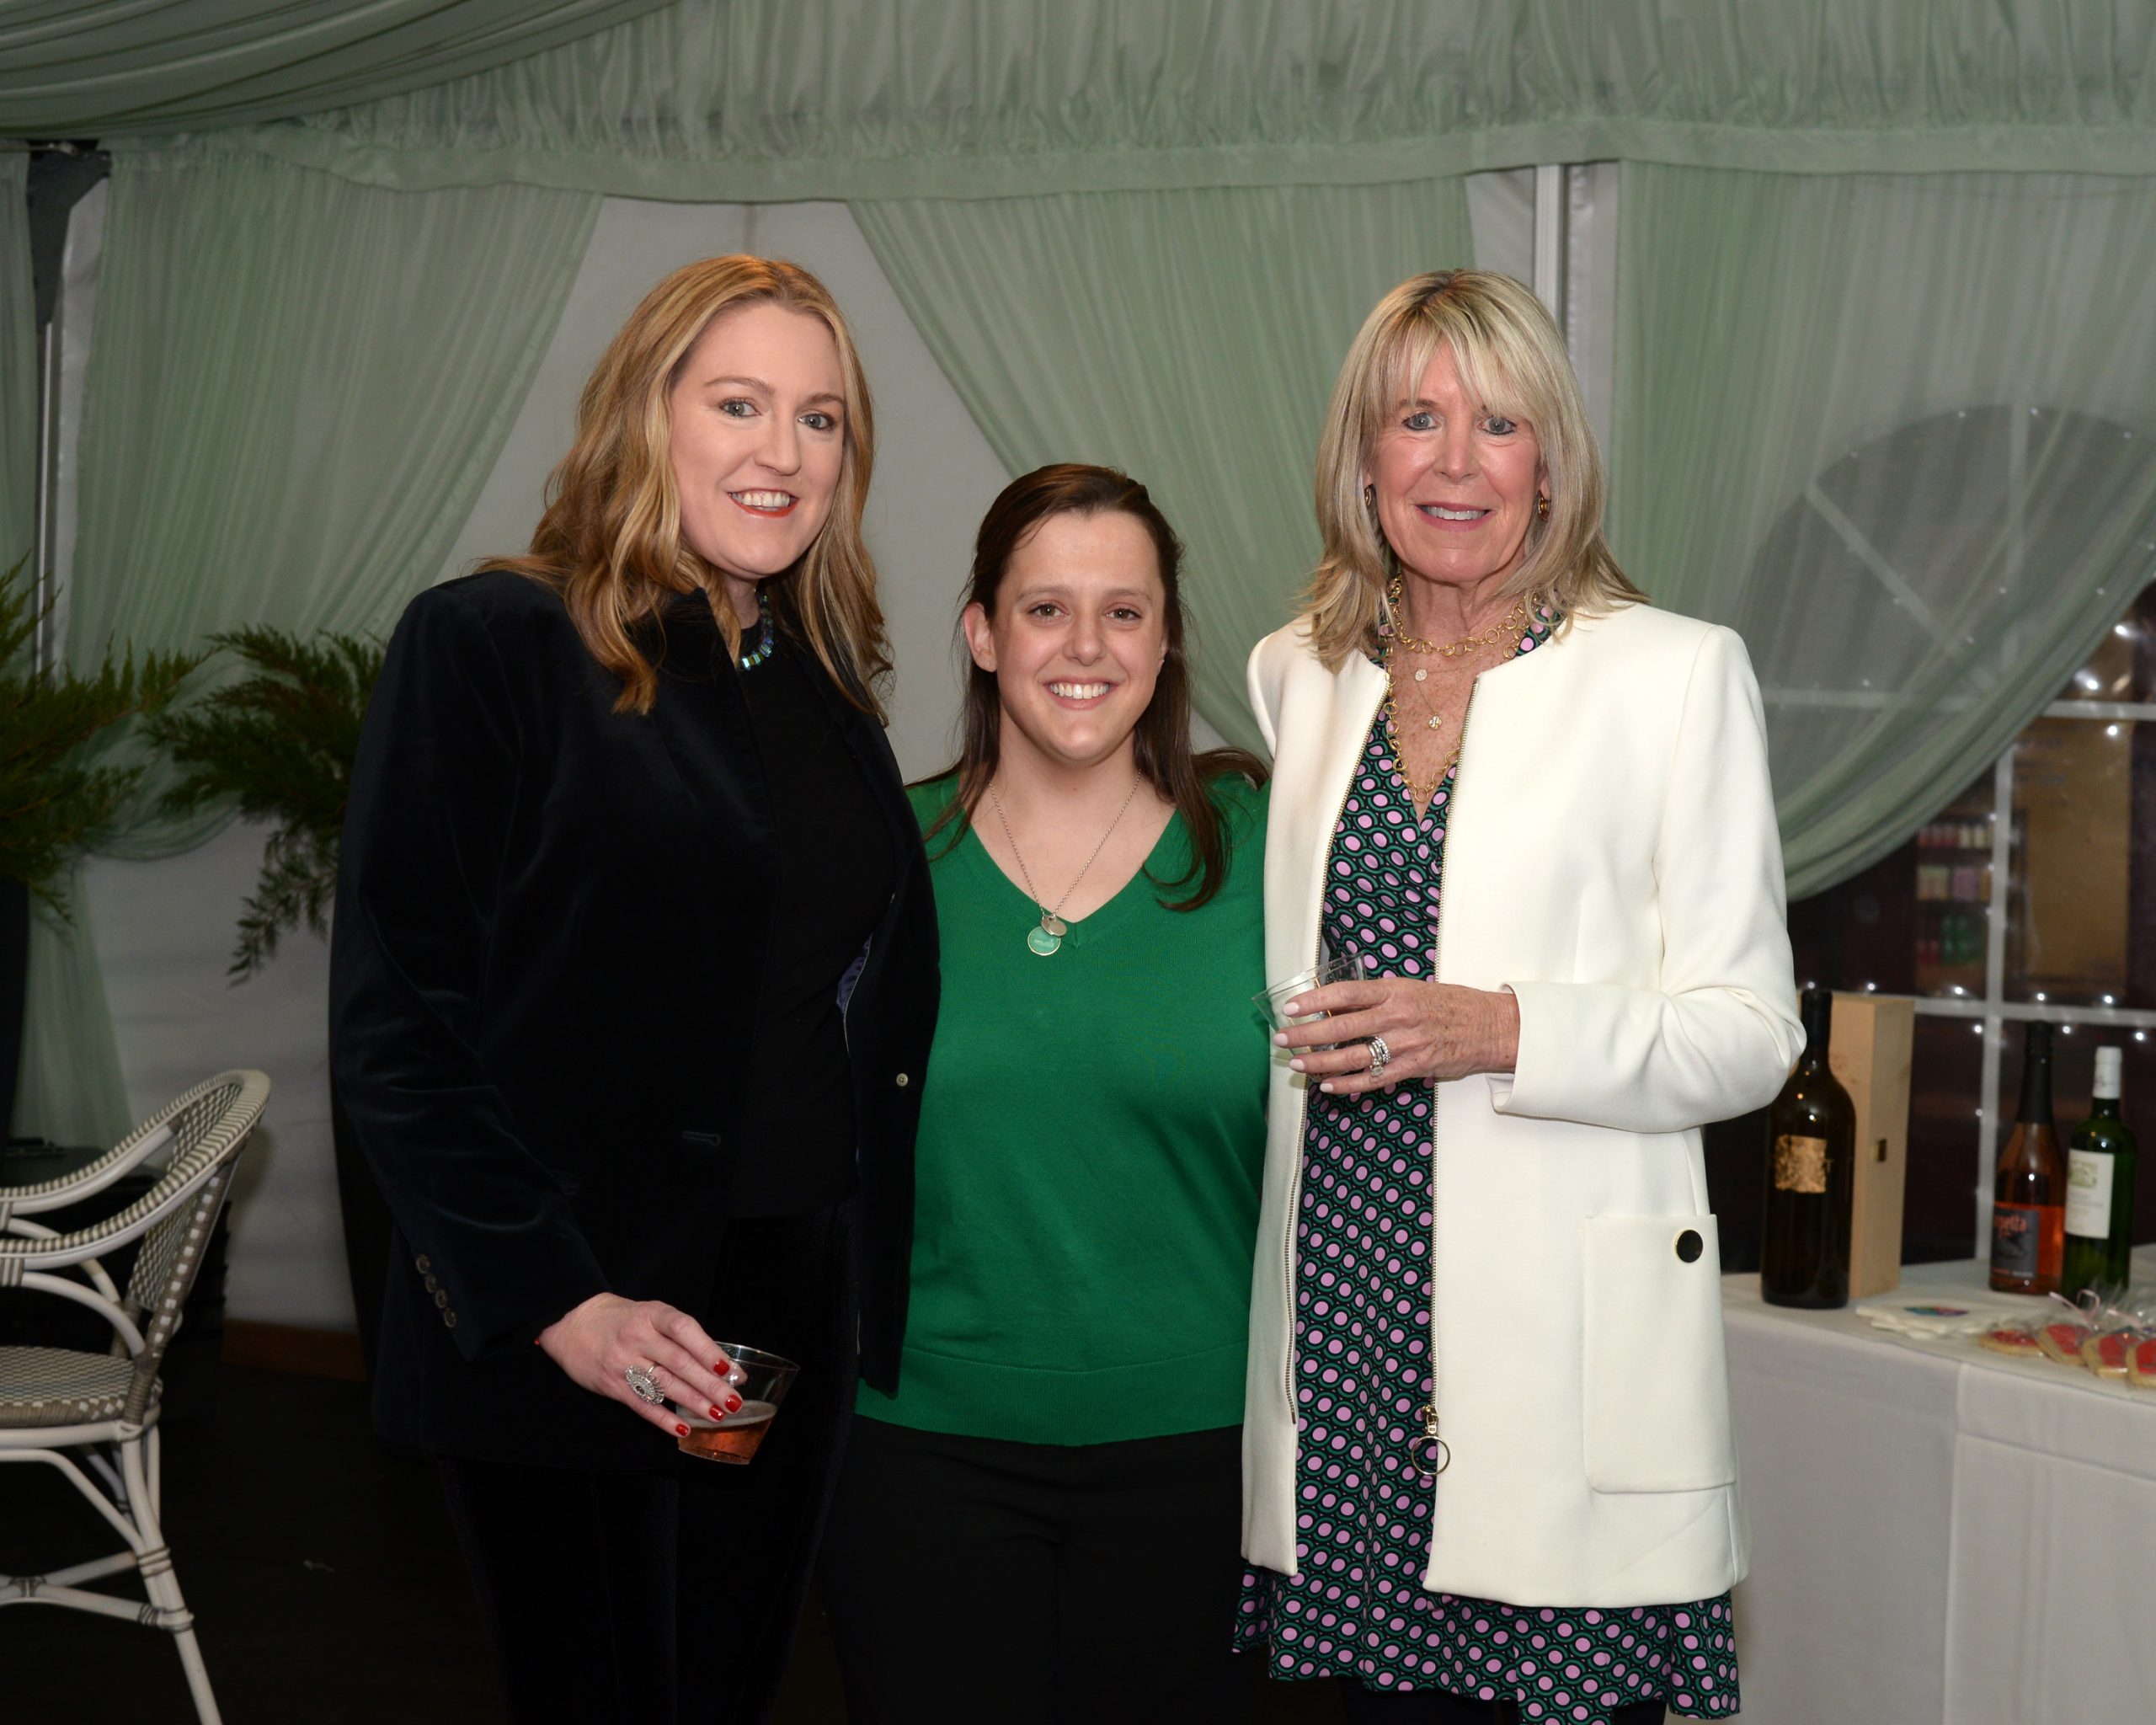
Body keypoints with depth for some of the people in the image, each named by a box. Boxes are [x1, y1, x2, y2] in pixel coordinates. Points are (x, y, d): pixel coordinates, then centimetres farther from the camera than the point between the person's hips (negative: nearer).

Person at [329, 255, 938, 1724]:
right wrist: (555, 1300, -18)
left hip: (802, 1308, 6)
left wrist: (877, 1265, 6)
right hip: (574, 1343, -6)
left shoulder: (823, 682, 11)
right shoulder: (491, 644, -9)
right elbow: (393, 1020, -13)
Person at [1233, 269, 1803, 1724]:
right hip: (1344, 1314, 4)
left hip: (1564, 1333, -4)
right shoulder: (1296, 677, 12)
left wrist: (1508, 1031, -17)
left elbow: (1751, 1033, -4)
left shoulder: (1675, 674, -2)